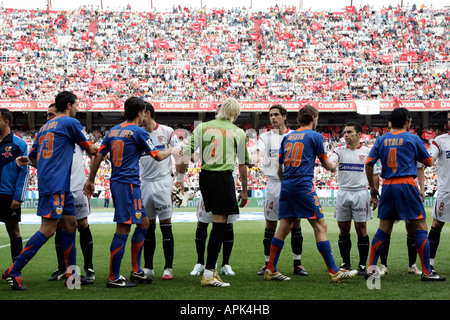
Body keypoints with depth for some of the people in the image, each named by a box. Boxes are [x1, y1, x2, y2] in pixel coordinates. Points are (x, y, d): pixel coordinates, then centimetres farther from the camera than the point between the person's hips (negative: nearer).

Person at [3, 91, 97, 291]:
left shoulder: (45, 127, 20)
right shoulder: (70, 123, -3)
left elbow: (33, 158, 22)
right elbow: (90, 149, 7)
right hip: (55, 184, -9)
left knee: (70, 224, 12)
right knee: (48, 230, -11)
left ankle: (71, 274, 15)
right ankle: (13, 272, -11)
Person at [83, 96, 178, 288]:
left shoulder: (113, 130, 13)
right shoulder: (138, 132, -8)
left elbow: (98, 156, 12)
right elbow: (158, 156, -3)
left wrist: (90, 180, 18)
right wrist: (171, 151, 17)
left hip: (116, 182, 9)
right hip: (128, 184, -9)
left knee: (143, 223, 16)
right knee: (123, 229, -7)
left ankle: (136, 271, 18)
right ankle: (113, 278, -6)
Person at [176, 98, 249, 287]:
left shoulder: (202, 127, 9)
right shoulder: (238, 132, 4)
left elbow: (187, 153, 2)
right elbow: (242, 164, 9)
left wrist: (180, 178, 12)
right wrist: (244, 191, 18)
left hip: (205, 177, 4)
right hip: (224, 178, -4)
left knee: (217, 222, 19)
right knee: (219, 224, -4)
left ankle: (212, 269, 22)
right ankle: (208, 274, -7)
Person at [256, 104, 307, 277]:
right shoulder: (266, 136, 6)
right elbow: (258, 151, -12)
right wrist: (255, 157, -32)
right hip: (274, 183, 0)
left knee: (295, 224, 1)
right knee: (270, 225, 2)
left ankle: (297, 263, 10)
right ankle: (268, 263, 11)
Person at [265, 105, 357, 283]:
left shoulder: (288, 137, 16)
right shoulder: (315, 136, 0)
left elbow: (279, 166, 17)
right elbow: (325, 163, 9)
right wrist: (333, 166, 31)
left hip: (286, 186, 7)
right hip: (303, 186, -7)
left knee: (284, 227, 10)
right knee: (320, 227, -4)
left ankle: (271, 270, 11)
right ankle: (334, 272, -5)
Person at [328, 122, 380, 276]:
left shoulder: (368, 152, 1)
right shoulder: (339, 151, 5)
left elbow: (375, 175, 3)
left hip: (360, 192, -2)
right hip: (343, 193, 2)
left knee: (361, 228, 0)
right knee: (343, 229, 6)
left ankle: (362, 265, 8)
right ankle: (346, 263, 17)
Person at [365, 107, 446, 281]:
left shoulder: (381, 140, 9)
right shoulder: (413, 138, 0)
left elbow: (369, 164, 4)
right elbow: (429, 162, 9)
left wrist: (372, 187, 13)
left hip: (388, 186, 4)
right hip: (406, 184, -4)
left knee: (383, 229, 11)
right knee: (420, 228, 1)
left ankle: (371, 268, 9)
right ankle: (427, 272, 1)